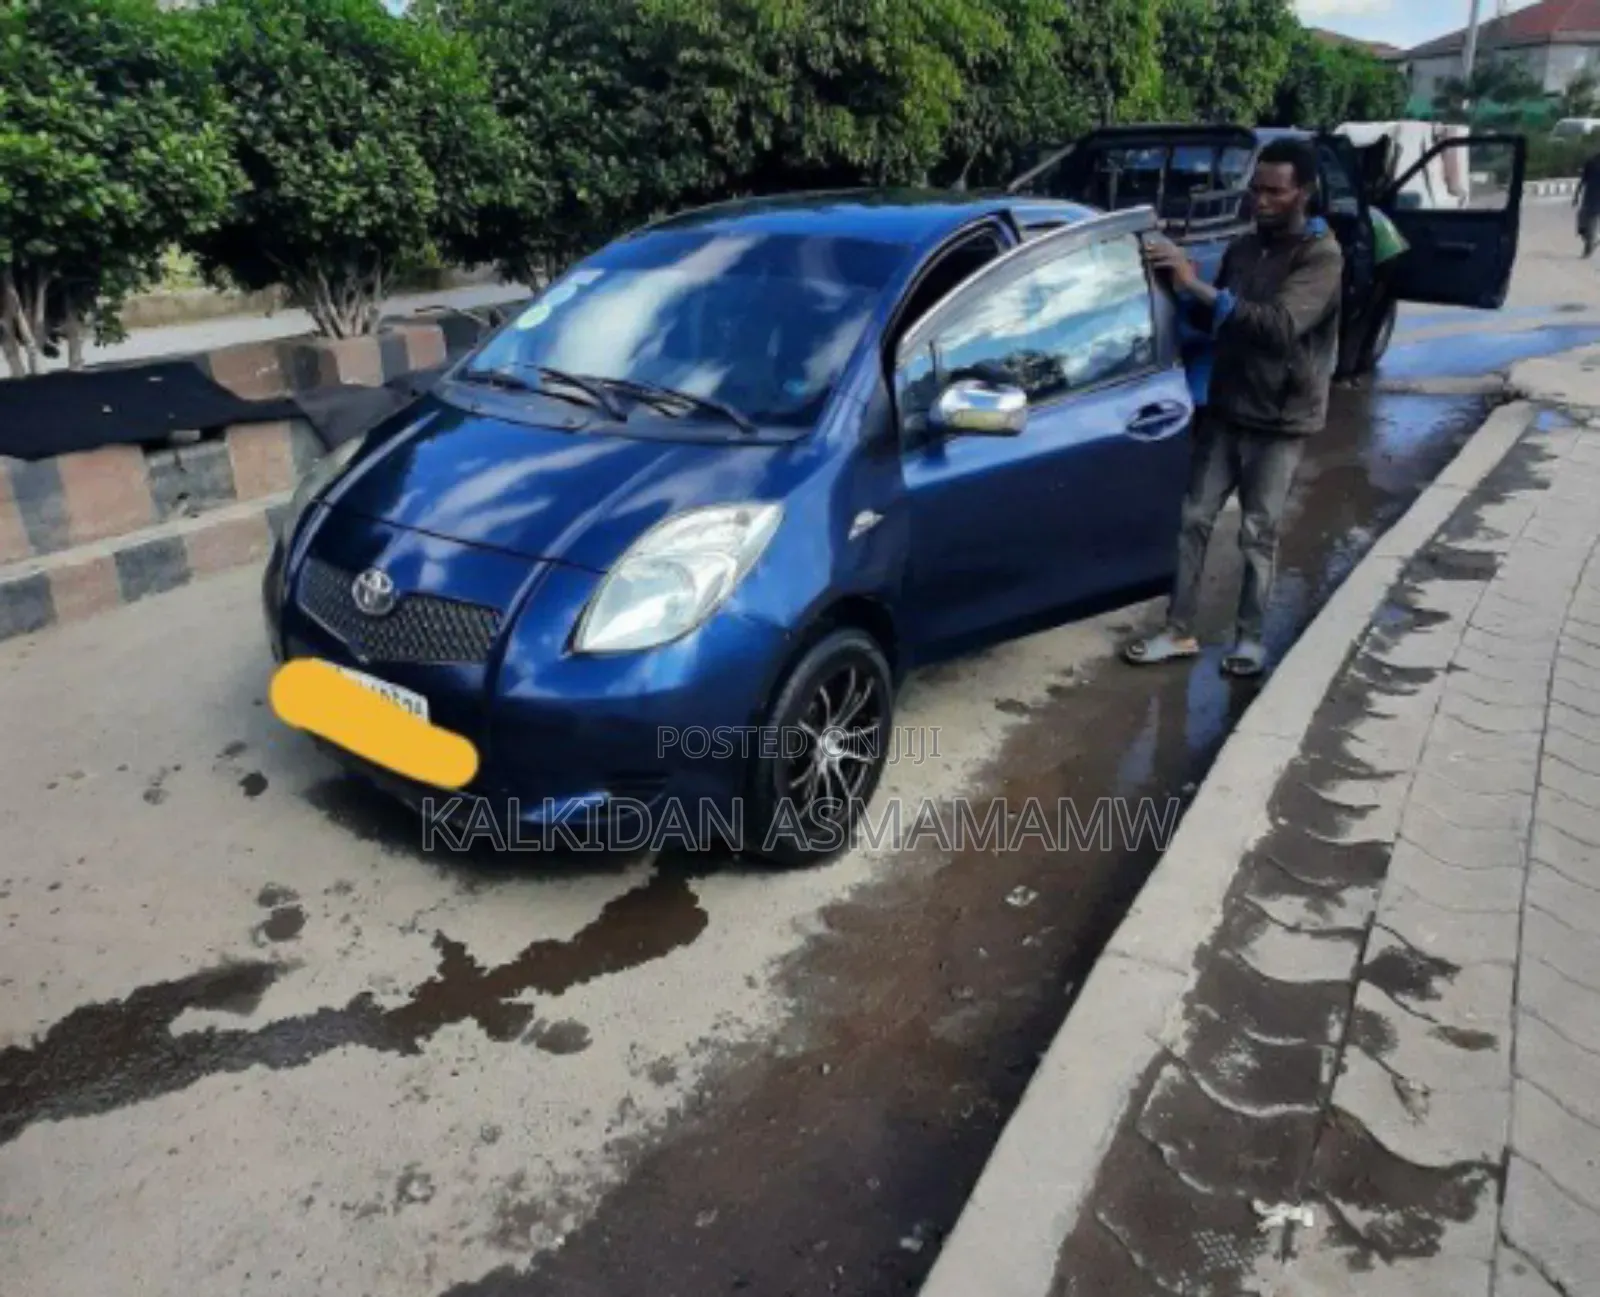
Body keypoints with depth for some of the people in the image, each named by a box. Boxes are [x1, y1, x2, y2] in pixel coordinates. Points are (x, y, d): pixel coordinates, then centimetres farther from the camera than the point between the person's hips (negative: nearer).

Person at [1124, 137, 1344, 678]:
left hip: (1279, 421, -5)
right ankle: (1179, 631, 13)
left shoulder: (1321, 256, -12)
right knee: (1194, 519, 4)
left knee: (1257, 535, 3)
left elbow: (1281, 326, -28)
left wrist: (1199, 286, -32)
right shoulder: (1243, 248, 8)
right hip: (1223, 411, 6)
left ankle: (1250, 637, 17)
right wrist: (1184, 289, -4)